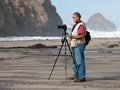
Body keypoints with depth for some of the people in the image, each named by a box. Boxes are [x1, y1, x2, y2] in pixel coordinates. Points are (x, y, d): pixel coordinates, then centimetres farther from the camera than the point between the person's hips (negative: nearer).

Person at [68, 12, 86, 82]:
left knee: (79, 61, -11)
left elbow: (82, 35, -22)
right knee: (75, 61, 13)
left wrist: (73, 37, -27)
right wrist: (71, 36, 15)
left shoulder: (81, 25, -13)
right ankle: (76, 76, 21)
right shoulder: (76, 25, 18)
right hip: (74, 45, 11)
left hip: (79, 45, -11)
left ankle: (82, 77, -11)